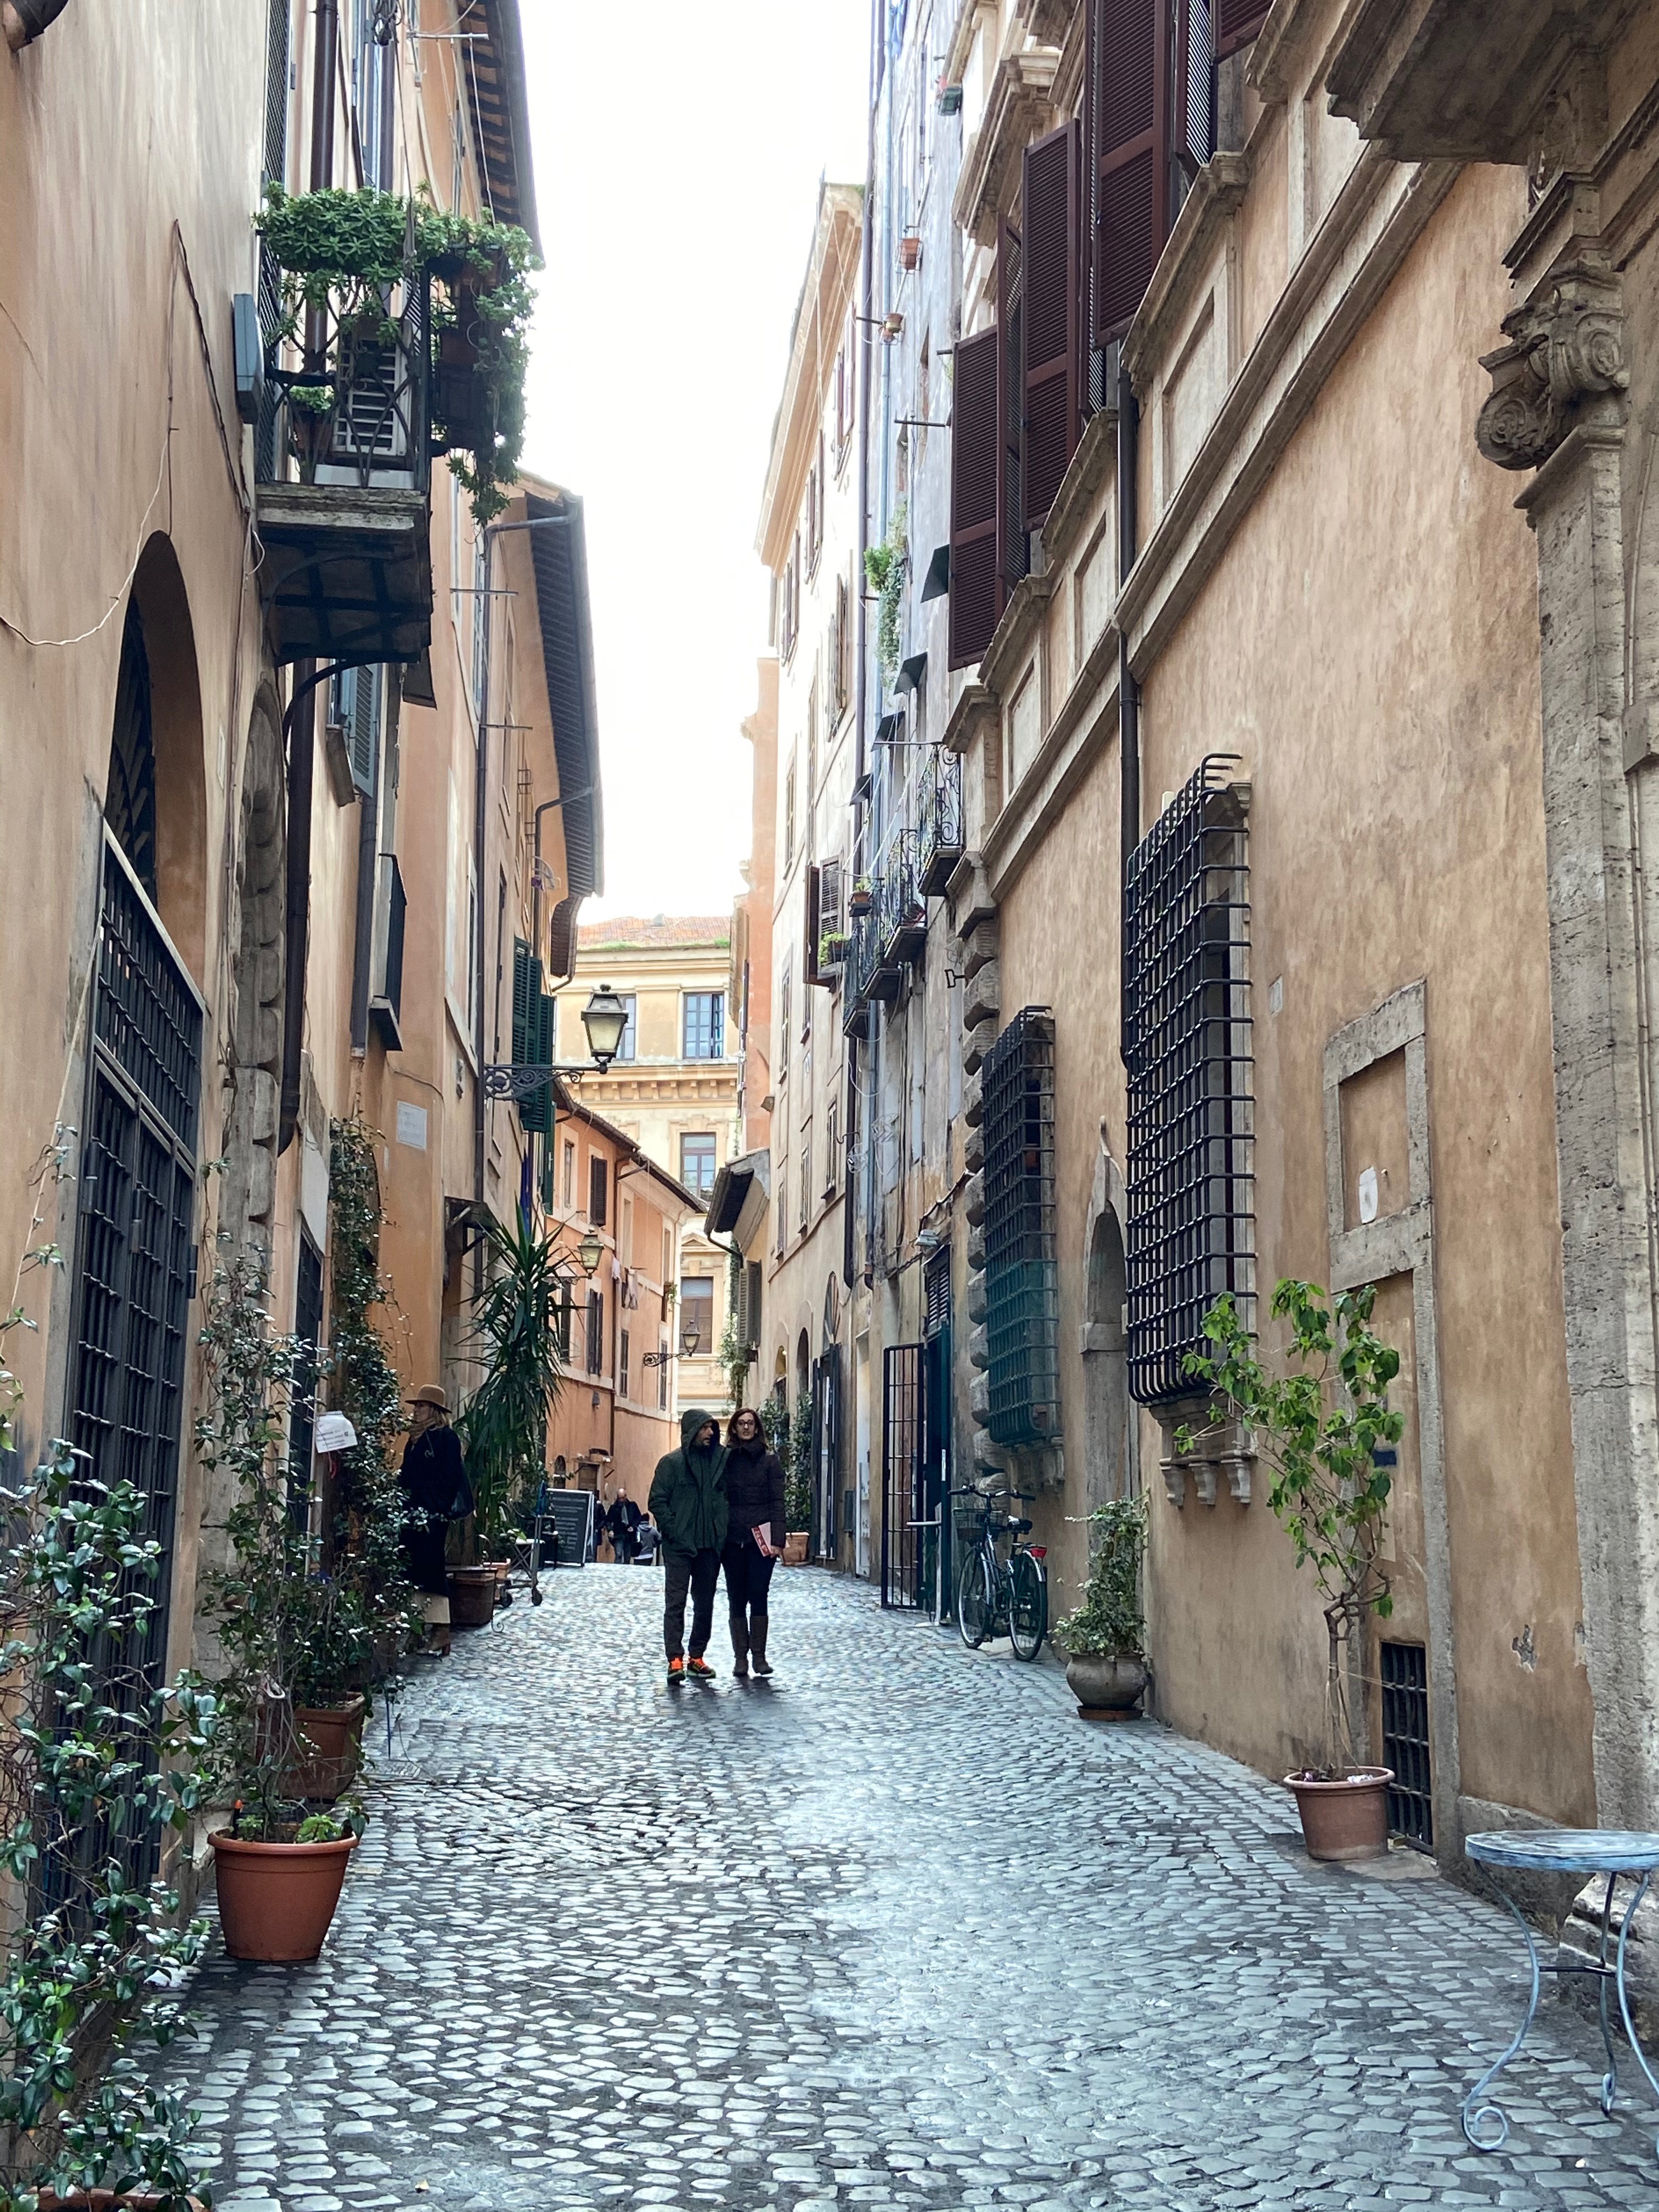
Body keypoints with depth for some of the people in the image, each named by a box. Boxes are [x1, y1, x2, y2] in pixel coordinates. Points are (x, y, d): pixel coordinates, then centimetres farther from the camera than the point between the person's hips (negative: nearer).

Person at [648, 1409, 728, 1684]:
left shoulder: (721, 1461, 9)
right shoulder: (671, 1463, -3)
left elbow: (728, 1497, 15)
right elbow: (658, 1501, -4)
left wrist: (723, 1534, 4)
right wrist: (673, 1532, -13)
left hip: (710, 1547, 5)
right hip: (679, 1546, -5)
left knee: (705, 1604, 9)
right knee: (675, 1602, -7)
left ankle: (697, 1657, 18)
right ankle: (675, 1659, -10)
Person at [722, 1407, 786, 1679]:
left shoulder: (770, 1460, 5)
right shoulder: (725, 1460, 8)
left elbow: (777, 1501, 1)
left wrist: (777, 1540, -8)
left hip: (761, 1539, -1)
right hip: (732, 1540, 1)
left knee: (758, 1596, -6)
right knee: (737, 1599, 4)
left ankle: (759, 1655, 0)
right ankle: (740, 1657, 8)